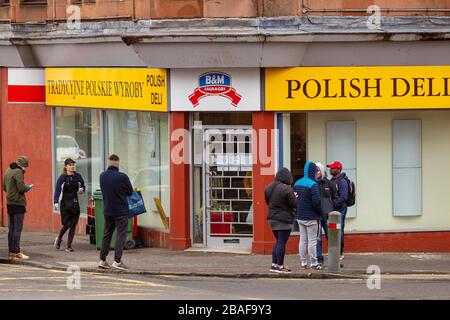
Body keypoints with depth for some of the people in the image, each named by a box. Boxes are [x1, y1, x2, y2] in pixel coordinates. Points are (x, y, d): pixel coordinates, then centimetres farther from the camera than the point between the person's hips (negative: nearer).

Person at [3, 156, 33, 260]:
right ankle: (16, 252, -7)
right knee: (17, 229, -6)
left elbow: (4, 187, 20)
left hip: (9, 203, 8)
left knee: (11, 229, 10)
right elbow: (21, 188, -20)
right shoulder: (18, 172, -13)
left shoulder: (8, 171, 14)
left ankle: (11, 252, 11)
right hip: (18, 203, -8)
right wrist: (28, 188, -1)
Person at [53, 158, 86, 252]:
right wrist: (56, 202, -26)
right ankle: (58, 239, 24)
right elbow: (57, 190, -13)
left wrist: (82, 189, -7)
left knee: (73, 225, 0)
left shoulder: (78, 176, 5)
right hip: (65, 204, -4)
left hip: (75, 204, 4)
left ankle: (69, 246, 7)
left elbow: (83, 187, 18)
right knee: (66, 224, -5)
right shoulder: (62, 178, -7)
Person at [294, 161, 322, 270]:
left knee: (303, 240, 12)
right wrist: (319, 212, -4)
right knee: (312, 241, -1)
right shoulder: (313, 185, -18)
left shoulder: (297, 183, 7)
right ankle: (314, 263, 2)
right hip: (311, 217, -7)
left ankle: (303, 262, 14)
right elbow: (316, 202, -20)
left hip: (300, 216, 7)